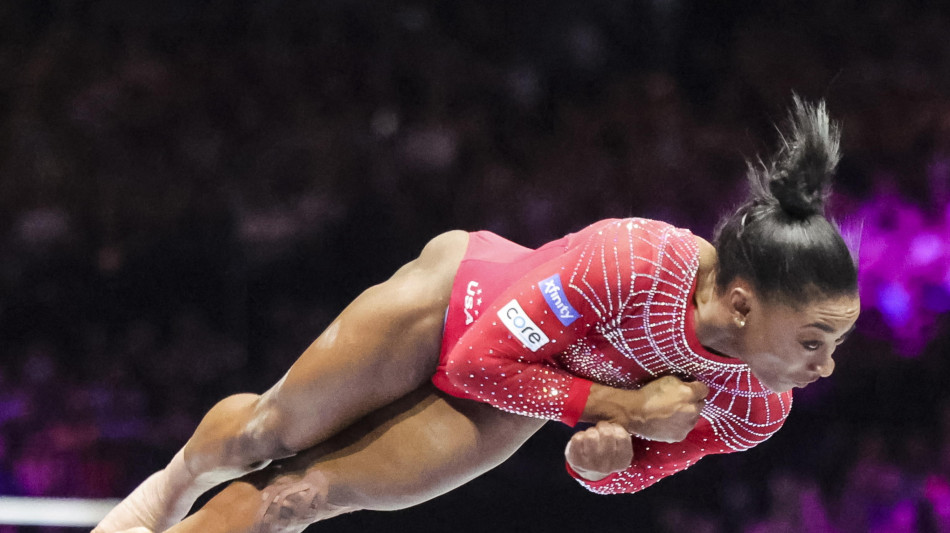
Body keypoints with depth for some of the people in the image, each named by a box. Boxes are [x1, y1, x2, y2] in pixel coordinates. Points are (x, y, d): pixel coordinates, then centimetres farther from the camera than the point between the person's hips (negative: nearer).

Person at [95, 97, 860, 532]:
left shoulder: (758, 411, -26)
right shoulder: (633, 258, -45)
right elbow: (482, 360, -32)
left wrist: (608, 452, -28)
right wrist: (617, 404, -36)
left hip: (503, 407, 3)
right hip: (456, 301, -3)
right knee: (268, 433, 15)